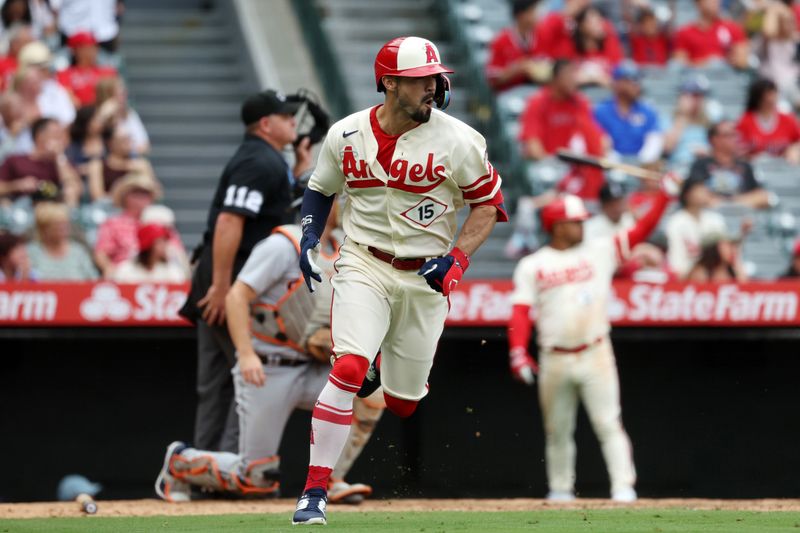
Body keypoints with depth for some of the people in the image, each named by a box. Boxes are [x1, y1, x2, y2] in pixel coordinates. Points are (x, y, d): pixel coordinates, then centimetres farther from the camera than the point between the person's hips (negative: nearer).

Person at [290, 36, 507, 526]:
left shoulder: (458, 141, -11)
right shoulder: (346, 135, -4)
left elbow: (489, 202, -2)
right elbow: (321, 189, 15)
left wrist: (457, 258, -15)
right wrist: (309, 240, -1)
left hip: (427, 277, 1)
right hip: (364, 268, -1)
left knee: (402, 404, 10)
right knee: (347, 370, -23)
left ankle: (383, 370, 50)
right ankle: (314, 492, -21)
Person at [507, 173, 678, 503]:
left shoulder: (599, 252, 8)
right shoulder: (532, 266, 4)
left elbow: (640, 232, 2)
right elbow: (520, 312, -3)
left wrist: (664, 198, -8)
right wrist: (517, 352, -15)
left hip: (595, 354, 0)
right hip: (554, 360, 0)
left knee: (609, 424, -8)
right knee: (557, 430, 8)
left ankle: (623, 486, -13)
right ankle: (560, 489, 20)